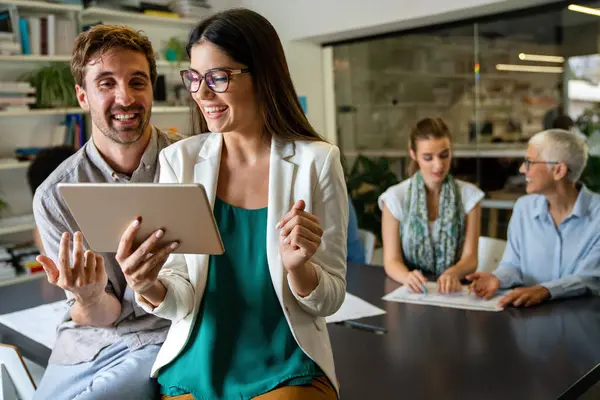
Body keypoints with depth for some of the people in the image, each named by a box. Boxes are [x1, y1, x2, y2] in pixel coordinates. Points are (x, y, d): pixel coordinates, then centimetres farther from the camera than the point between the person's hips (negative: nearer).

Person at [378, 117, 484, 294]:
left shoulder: (469, 195, 1)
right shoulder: (395, 197, -4)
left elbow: (470, 258, -3)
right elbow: (392, 260, -6)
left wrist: (454, 273, -25)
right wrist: (407, 277, -28)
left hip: (452, 289, 1)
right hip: (411, 291, -1)